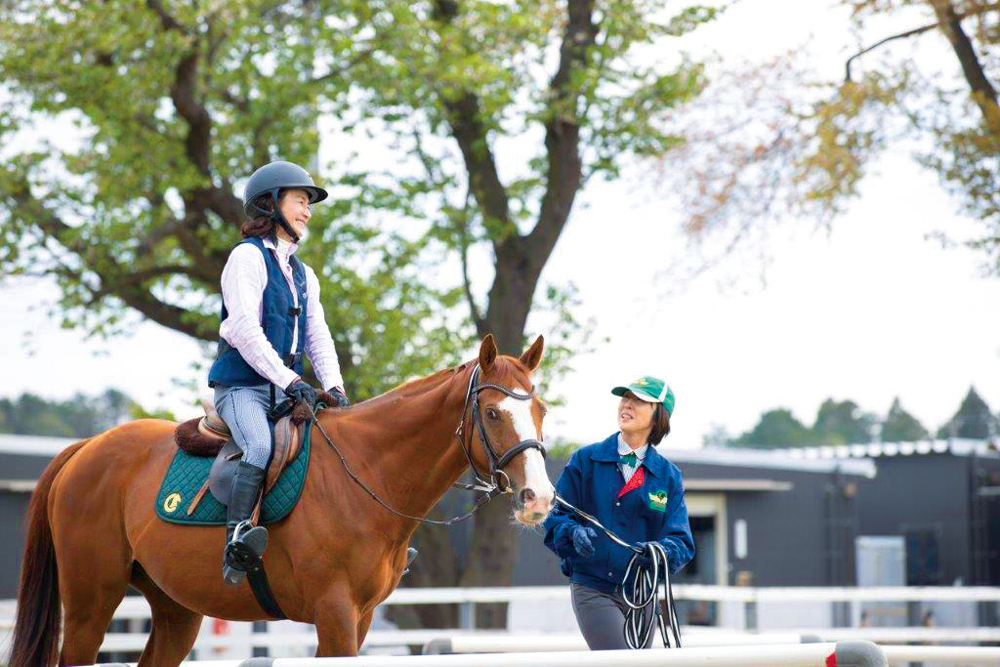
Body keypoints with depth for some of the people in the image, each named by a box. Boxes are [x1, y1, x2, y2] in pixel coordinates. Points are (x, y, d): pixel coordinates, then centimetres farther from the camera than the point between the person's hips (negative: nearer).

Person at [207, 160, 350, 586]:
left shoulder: (304, 275, 21)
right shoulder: (248, 257, -4)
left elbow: (317, 335, 13)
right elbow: (244, 329, -15)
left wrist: (333, 385, -4)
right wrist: (287, 378, -21)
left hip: (287, 389, 8)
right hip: (241, 385, -8)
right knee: (262, 447, -33)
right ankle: (236, 542, -42)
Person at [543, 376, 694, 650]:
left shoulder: (668, 476, 6)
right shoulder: (585, 460, 2)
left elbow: (680, 539, -1)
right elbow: (555, 516, 1)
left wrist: (662, 552, -24)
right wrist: (573, 533, -21)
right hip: (592, 588, -3)